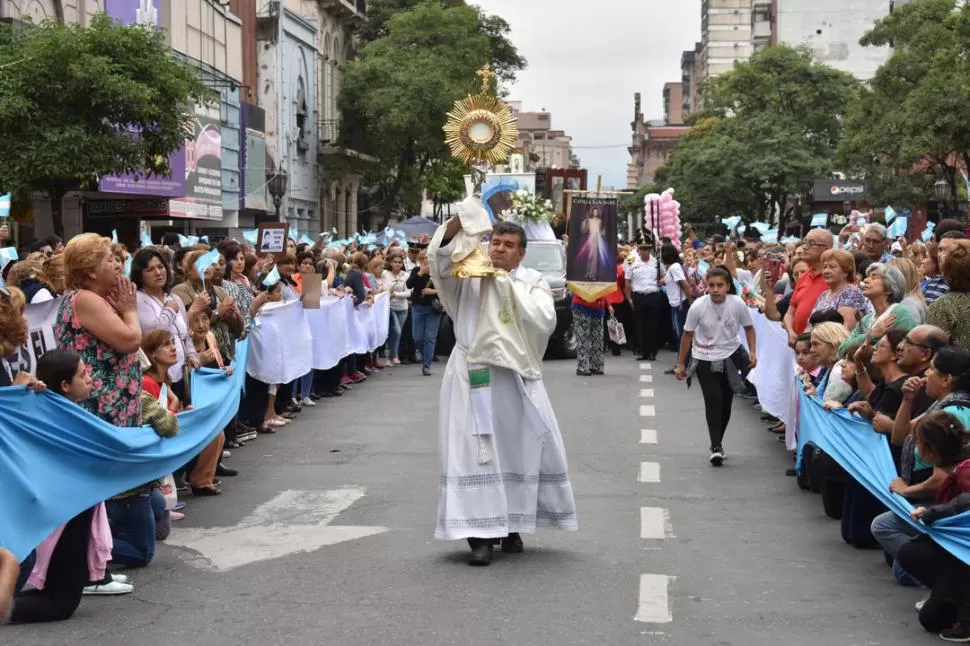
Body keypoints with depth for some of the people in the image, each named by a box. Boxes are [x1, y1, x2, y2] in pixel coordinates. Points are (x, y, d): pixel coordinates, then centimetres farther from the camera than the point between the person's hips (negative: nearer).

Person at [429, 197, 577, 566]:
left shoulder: (532, 281, 6)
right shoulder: (470, 275, 5)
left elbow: (544, 321, -11)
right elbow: (438, 258, -11)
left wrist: (508, 284, -10)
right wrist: (460, 221, -23)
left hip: (515, 377, 2)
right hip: (473, 377, -2)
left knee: (521, 449, 6)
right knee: (476, 451, -5)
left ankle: (511, 526, 21)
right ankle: (480, 533, -4)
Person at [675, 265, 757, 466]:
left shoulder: (738, 304, -17)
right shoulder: (698, 307, -19)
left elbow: (749, 328, 0)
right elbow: (688, 335, -7)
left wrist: (752, 352, -14)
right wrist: (681, 363, -1)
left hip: (730, 357, 2)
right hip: (704, 359, -2)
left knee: (726, 403, 6)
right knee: (713, 401, -13)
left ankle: (718, 443, 23)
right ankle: (716, 447, -8)